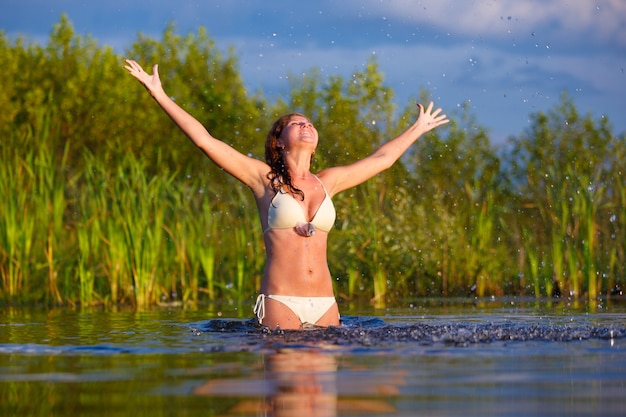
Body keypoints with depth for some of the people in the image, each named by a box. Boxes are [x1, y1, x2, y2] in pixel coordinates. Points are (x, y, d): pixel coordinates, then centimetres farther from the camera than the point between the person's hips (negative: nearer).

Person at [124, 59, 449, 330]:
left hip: (324, 305, 4)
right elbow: (204, 140, 1)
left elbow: (382, 159, 29)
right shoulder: (264, 179, 4)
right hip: (280, 302, -4)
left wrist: (418, 129, 40)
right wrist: (159, 95, 0)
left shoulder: (327, 182, 15)